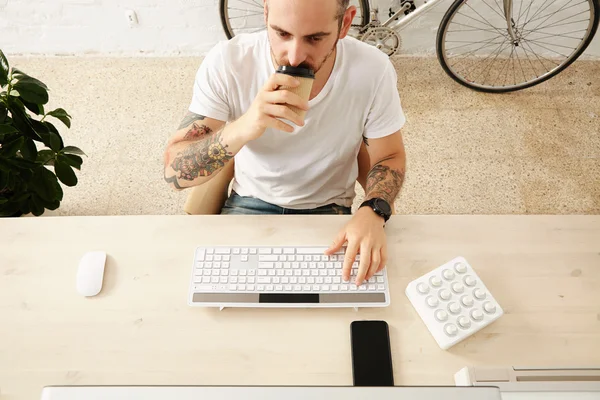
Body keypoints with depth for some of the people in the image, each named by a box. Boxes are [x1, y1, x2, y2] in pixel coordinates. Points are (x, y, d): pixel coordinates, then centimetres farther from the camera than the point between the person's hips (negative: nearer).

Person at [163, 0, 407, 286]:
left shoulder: (373, 70, -19)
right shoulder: (226, 62, -20)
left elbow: (390, 157, -5)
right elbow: (174, 172, -20)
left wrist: (373, 213, -27)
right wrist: (240, 130, -40)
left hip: (328, 210, 1)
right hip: (249, 204, 0)